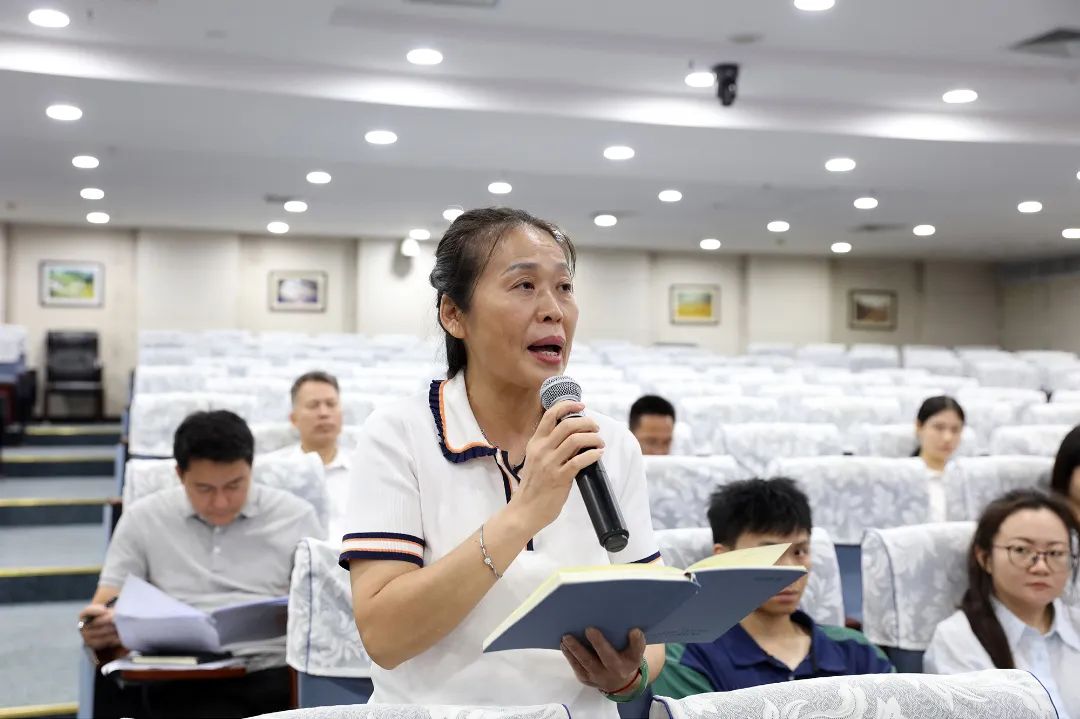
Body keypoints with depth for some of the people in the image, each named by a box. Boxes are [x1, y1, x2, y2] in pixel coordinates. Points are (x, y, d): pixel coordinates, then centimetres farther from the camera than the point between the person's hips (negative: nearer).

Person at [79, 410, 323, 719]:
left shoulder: (295, 516, 11)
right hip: (185, 681, -1)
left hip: (275, 673, 1)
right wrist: (98, 626, -12)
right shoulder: (143, 519, 14)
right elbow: (108, 603, 13)